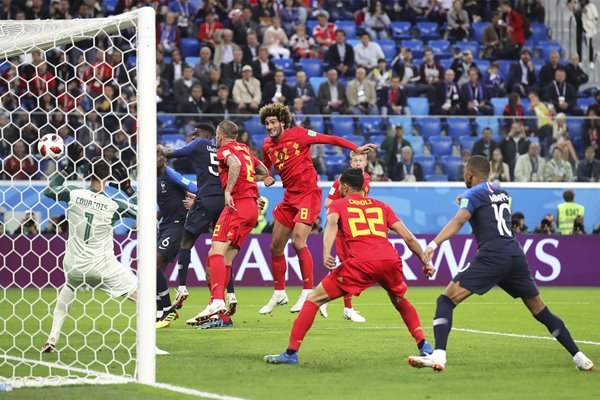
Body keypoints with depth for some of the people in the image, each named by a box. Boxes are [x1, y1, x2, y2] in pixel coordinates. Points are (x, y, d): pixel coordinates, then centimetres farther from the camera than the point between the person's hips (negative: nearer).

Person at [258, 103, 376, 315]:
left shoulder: (298, 134, -10)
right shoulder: (267, 146, 7)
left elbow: (329, 139, -9)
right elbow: (265, 168, 24)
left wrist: (356, 149, -17)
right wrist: (266, 178, 0)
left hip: (308, 193, -7)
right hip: (290, 196, 7)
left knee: (298, 242, -22)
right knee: (276, 247, 9)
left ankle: (307, 292, -16)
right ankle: (279, 293, 25)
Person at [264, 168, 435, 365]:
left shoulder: (337, 204, 20)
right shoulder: (381, 206, 28)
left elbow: (331, 224, -3)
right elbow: (408, 237, 22)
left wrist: (326, 254, -18)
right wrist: (425, 261, 30)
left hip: (360, 263, -4)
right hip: (390, 260, 4)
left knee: (314, 299, 7)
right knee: (401, 302, 33)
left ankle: (291, 353, 1)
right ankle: (424, 345, 20)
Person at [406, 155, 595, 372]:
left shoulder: (473, 194, 5)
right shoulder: (503, 194, 24)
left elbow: (459, 220, -15)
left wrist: (434, 243, -26)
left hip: (491, 257, -6)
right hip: (516, 255, 6)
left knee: (447, 300, -5)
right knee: (541, 311, 16)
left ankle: (438, 355, -24)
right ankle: (579, 357, 14)